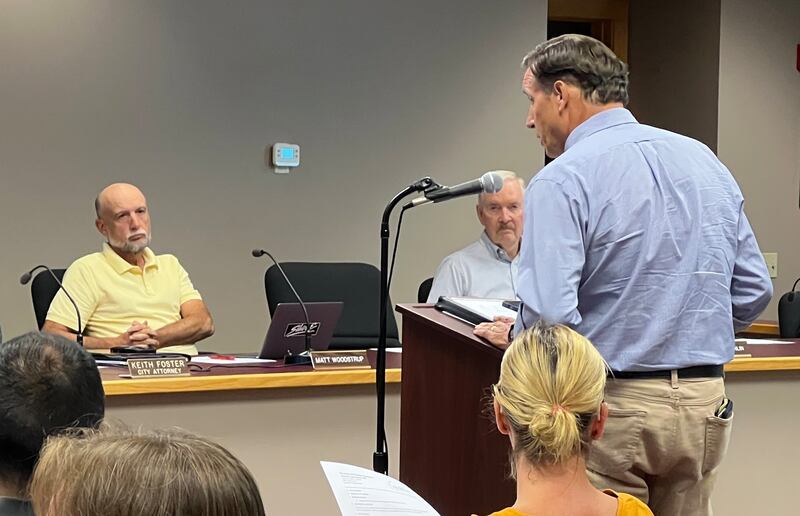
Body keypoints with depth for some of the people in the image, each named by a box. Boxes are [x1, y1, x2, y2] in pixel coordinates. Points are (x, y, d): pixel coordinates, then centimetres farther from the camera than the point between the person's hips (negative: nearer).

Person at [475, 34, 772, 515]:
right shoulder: (706, 162, 8)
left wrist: (513, 333, 0)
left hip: (614, 406, -6)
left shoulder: (562, 180, -12)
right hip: (705, 403, 6)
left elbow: (548, 315, -21)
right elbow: (754, 289, 11)